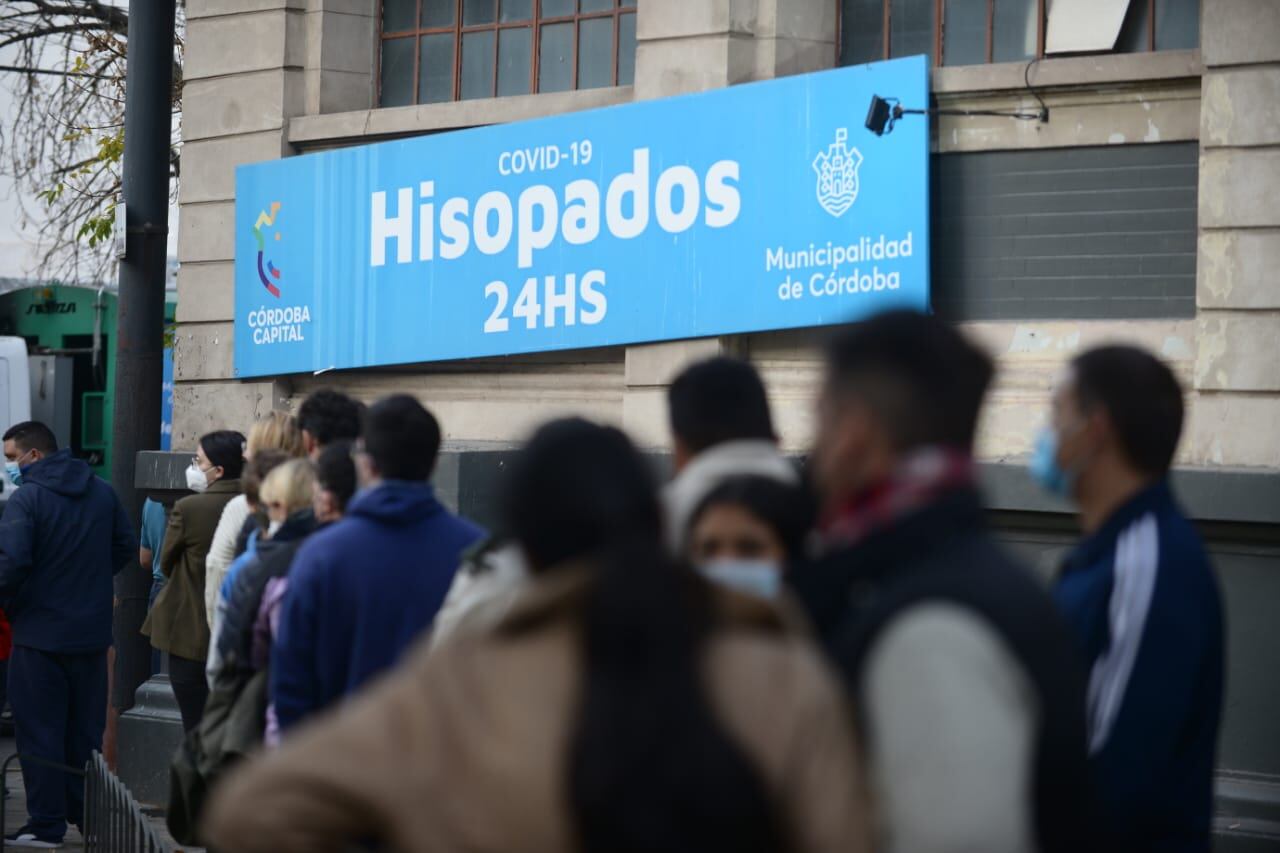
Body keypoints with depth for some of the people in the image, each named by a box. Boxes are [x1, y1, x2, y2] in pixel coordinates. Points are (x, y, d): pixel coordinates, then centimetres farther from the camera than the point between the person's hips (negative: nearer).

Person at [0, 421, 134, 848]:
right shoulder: (102, 493, 6)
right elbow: (126, 547, 12)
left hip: (40, 632, -6)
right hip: (92, 632, 6)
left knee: (39, 731, 1)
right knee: (86, 728, 15)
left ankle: (46, 824, 1)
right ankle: (88, 814, 20)